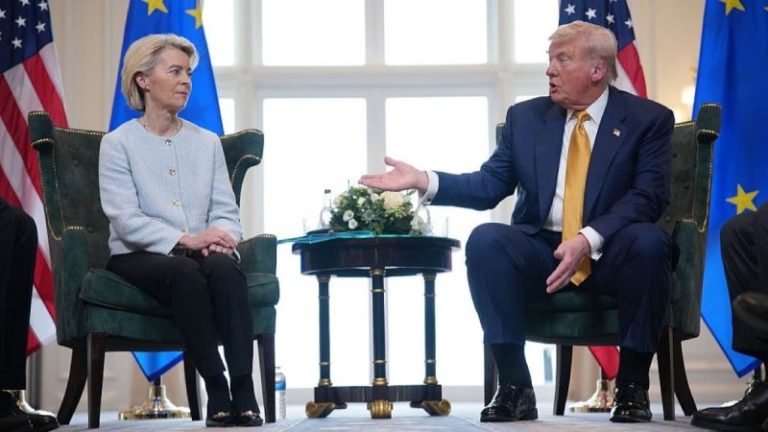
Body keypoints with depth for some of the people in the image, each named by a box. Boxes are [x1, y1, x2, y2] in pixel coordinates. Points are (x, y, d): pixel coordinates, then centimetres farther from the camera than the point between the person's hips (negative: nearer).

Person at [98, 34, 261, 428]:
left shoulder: (207, 141, 16)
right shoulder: (118, 143, 1)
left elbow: (226, 210, 9)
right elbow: (126, 219, -11)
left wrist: (220, 237, -16)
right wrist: (183, 239, -24)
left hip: (201, 252, 3)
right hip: (138, 257, -3)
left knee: (225, 268, -33)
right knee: (186, 273, -37)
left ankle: (244, 391, -39)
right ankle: (217, 389, -35)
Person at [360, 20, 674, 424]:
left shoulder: (649, 119, -1)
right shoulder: (526, 116, 10)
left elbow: (648, 197, -12)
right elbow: (489, 186, 5)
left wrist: (589, 239, -27)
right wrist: (423, 181, -12)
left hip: (612, 255, -2)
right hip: (541, 251, 3)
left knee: (649, 241, -35)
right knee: (485, 239, -27)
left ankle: (632, 385, -19)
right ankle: (514, 387, -24)